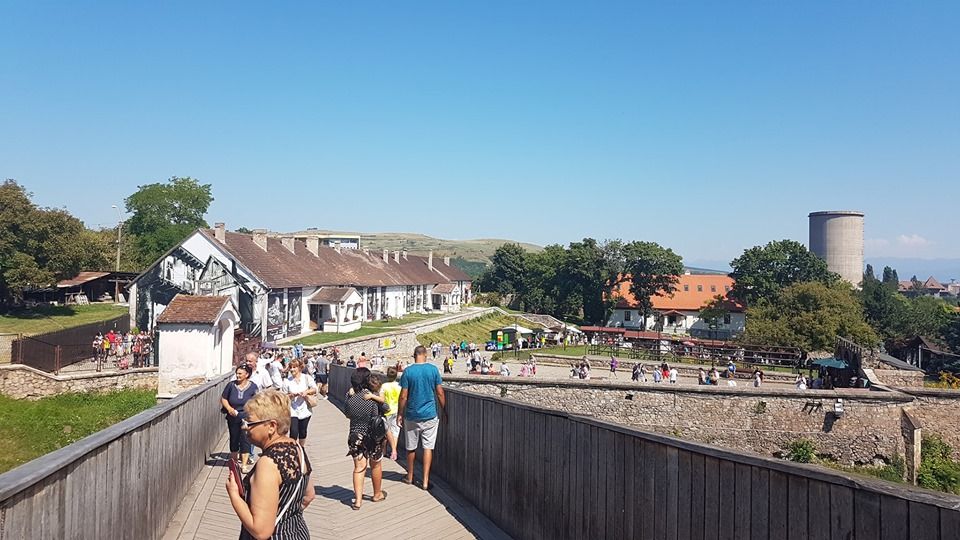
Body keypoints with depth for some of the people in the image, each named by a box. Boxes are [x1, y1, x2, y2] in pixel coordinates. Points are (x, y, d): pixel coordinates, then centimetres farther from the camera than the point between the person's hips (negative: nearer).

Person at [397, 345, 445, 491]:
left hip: (412, 416, 0)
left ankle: (410, 477, 30)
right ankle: (425, 481, 5)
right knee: (428, 447, 5)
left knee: (411, 448, 15)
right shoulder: (433, 369, -5)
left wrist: (400, 414, 4)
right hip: (430, 415, 0)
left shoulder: (408, 371, -8)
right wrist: (444, 411, 9)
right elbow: (440, 393, -2)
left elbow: (403, 396, -6)